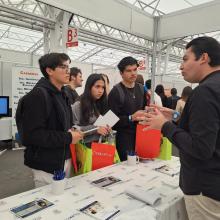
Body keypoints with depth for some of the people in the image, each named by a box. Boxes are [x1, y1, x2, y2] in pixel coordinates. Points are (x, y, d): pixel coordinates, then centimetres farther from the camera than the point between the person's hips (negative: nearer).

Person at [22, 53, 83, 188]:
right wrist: (68, 137, -19)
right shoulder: (38, 95, -16)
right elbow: (32, 134, -23)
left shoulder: (61, 94, 12)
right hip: (47, 165, -8)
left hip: (65, 160, 8)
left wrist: (73, 132, 2)